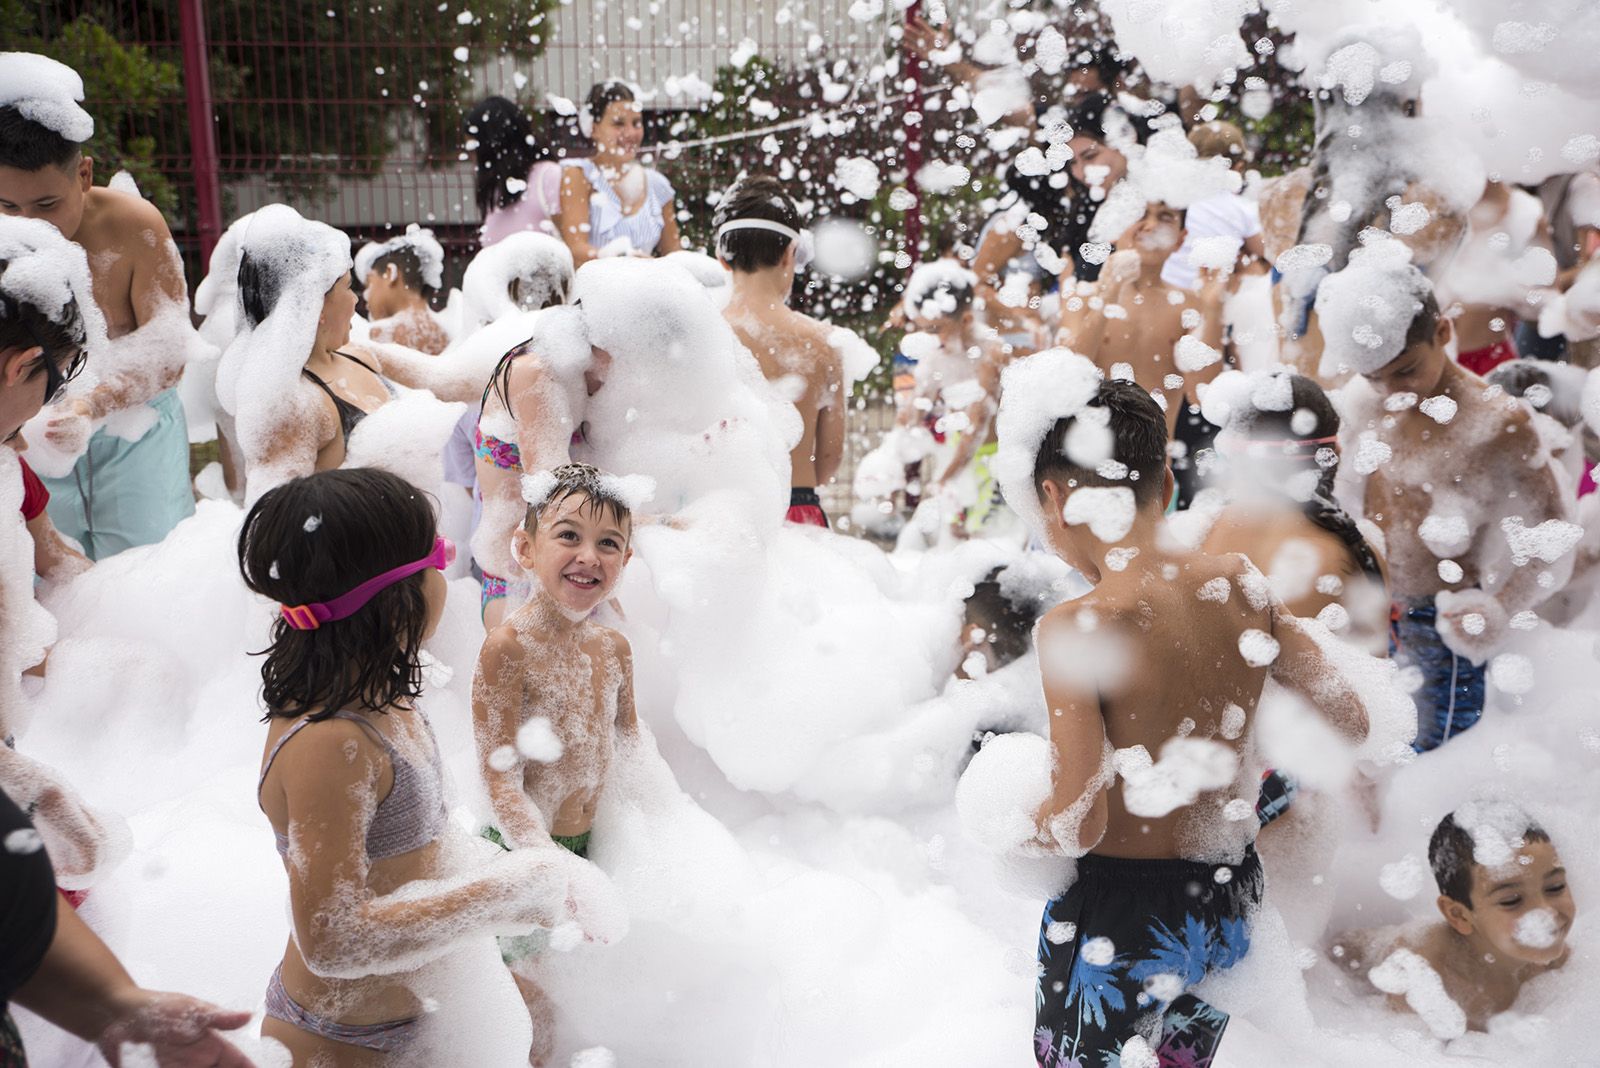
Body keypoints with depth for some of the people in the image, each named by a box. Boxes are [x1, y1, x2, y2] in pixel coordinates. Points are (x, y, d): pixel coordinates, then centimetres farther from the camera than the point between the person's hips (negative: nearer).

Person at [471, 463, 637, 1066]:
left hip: (590, 848, 6)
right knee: (526, 1015, 6)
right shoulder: (509, 646, -19)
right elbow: (502, 785, -21)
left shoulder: (613, 648, 1)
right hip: (522, 856, -6)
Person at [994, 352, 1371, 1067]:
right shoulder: (1241, 586, -7)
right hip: (1232, 902, 6)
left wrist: (1024, 830, -3)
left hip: (1120, 919, -6)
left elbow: (1080, 825, -24)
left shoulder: (1076, 628, -24)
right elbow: (1350, 722, 3)